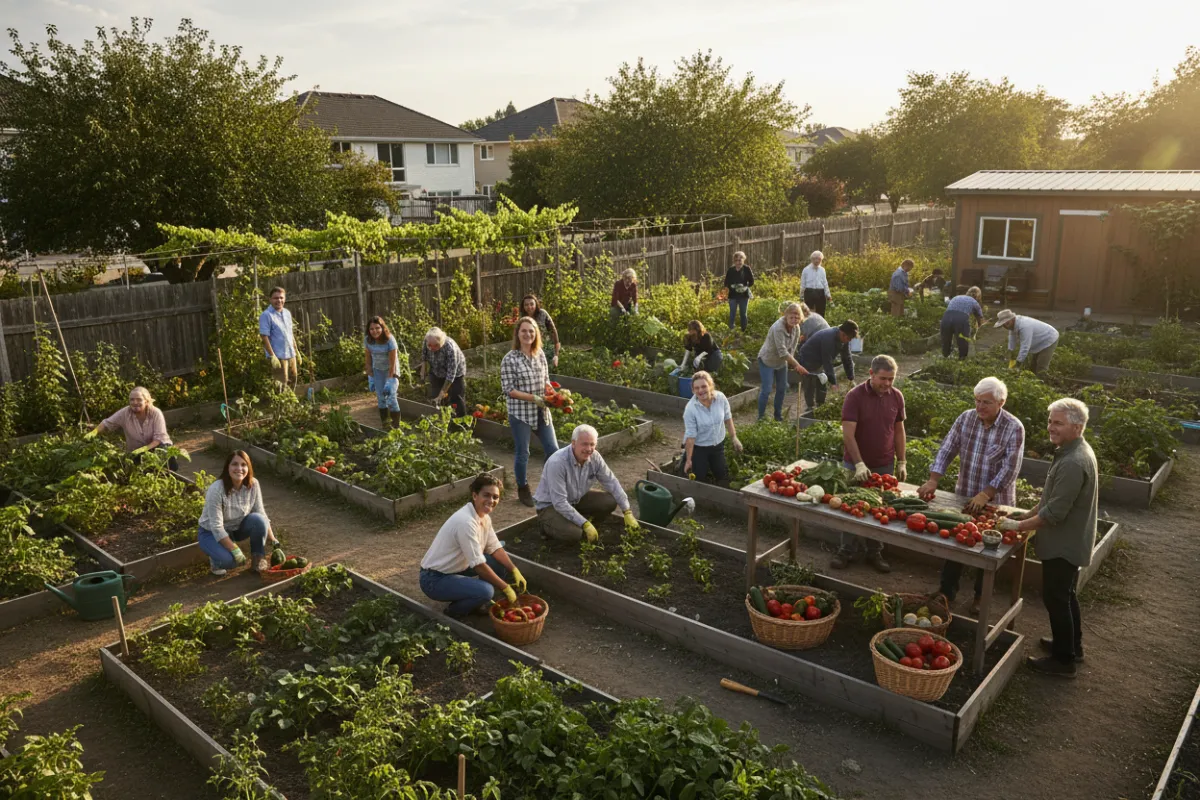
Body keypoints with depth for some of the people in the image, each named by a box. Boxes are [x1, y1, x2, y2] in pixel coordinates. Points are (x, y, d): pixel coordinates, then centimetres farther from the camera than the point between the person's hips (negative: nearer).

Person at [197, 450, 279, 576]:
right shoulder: (216, 490, -31)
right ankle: (217, 556, 5)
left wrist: (272, 540, -14)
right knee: (229, 560, -32)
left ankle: (259, 558, -7)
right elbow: (217, 527, -29)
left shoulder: (253, 484, -18)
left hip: (237, 528, 4)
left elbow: (261, 513, -8)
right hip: (212, 532, -4)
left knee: (258, 519, -28)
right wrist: (235, 550, -31)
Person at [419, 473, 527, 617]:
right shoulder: (466, 522, -29)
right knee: (485, 591, -30)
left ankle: (481, 602, 17)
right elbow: (479, 566, -27)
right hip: (435, 579, -10)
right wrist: (506, 588, -18)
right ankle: (454, 611, -1)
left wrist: (515, 571, -5)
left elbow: (495, 548, 8)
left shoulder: (484, 516, -1)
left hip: (457, 568, 10)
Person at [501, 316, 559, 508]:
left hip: (541, 412, 5)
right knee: (522, 453, 7)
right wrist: (534, 398, -21)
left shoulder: (540, 354, 3)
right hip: (520, 413, -5)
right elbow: (508, 389, -14)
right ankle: (523, 489, 27)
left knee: (553, 450, 8)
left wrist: (552, 392, -8)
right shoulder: (510, 359, -13)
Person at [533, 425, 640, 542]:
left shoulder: (594, 457, -15)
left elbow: (611, 482, -5)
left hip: (576, 499, 6)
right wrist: (585, 524, -34)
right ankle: (548, 526, 2)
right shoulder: (557, 463, -34)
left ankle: (579, 523, 8)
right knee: (573, 533, -31)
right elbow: (559, 503, -33)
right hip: (550, 505, -6)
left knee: (610, 501, -13)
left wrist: (627, 512, -12)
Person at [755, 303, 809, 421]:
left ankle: (778, 415, 30)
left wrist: (793, 364, -12)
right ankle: (761, 417, 7)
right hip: (767, 360, -7)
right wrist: (797, 365, -32)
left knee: (782, 388, 14)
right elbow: (782, 352, -33)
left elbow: (792, 348, -3)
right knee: (766, 389, -8)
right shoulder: (778, 328, -33)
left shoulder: (796, 328, -10)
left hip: (782, 361, 7)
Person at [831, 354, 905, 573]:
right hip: (856, 465, -3)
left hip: (885, 465, 3)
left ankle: (875, 553, 25)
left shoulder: (896, 396, -2)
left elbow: (898, 430, 8)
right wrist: (859, 464, -26)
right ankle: (847, 551, 22)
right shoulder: (855, 396, -16)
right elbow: (848, 434, -19)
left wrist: (901, 462, 6)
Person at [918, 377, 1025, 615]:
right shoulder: (966, 418, -3)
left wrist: (985, 494, -29)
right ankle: (947, 590, 27)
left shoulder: (1014, 428, -15)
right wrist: (933, 481, -16)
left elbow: (1010, 468, -20)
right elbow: (946, 450, -4)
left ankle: (980, 597, 30)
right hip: (963, 497, 3)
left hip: (995, 502, -3)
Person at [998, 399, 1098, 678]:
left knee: (1056, 598, 3)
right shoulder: (1076, 451, 5)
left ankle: (1063, 660, 15)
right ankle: (1072, 646, 39)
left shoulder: (1073, 463, -29)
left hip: (1064, 544, -10)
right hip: (1071, 541, 10)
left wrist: (1018, 525, -17)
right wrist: (1025, 515, 10)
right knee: (1065, 594, 23)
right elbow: (1053, 499, 15)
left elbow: (1054, 513, -27)